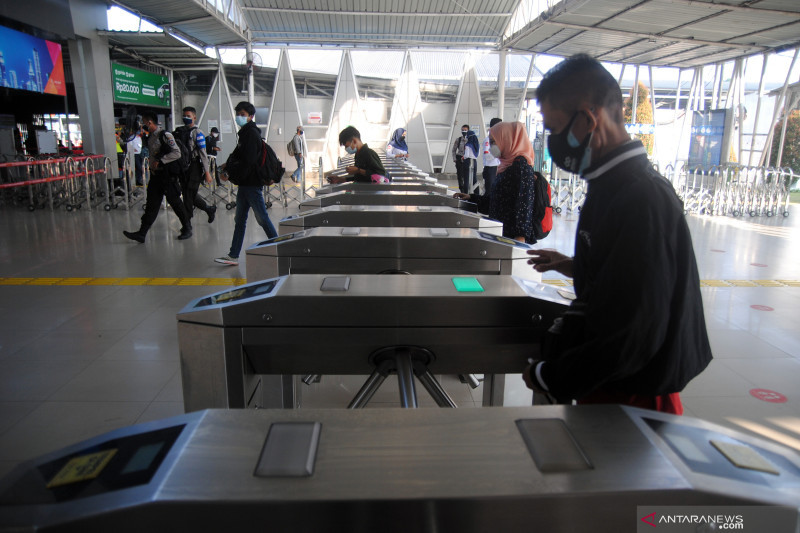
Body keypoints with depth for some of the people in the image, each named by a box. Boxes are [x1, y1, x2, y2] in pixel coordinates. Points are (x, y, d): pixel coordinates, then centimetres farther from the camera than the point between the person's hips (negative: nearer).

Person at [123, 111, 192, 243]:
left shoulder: (165, 135, -13)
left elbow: (177, 153, -20)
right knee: (151, 204, 7)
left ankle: (187, 229, 14)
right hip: (155, 174, 8)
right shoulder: (150, 136, 13)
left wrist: (160, 161, -21)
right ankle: (142, 233, 7)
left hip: (167, 174, -8)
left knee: (174, 202, 0)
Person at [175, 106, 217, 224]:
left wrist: (207, 172, -15)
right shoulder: (179, 131, 12)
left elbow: (203, 153, -11)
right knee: (187, 195, 11)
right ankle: (210, 209, 30)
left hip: (194, 167, -7)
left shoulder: (197, 133, -7)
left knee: (189, 196, -5)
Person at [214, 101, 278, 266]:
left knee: (262, 218, -3)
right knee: (240, 220, 10)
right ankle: (233, 255, 15)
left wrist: (229, 171, -14)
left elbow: (248, 161, -21)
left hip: (252, 183, -10)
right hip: (245, 183, 10)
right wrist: (228, 165, 3)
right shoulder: (245, 133, 17)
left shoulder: (251, 133, -13)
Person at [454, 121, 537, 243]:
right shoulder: (505, 165, 18)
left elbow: (525, 201, -19)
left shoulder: (521, 164, -10)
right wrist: (471, 198, 18)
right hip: (500, 231, 9)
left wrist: (521, 235, -26)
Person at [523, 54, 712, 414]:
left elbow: (632, 335, -26)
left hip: (631, 397, -8)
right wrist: (578, 268, 13)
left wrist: (547, 376, -18)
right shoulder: (616, 185, 6)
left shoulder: (640, 199, -25)